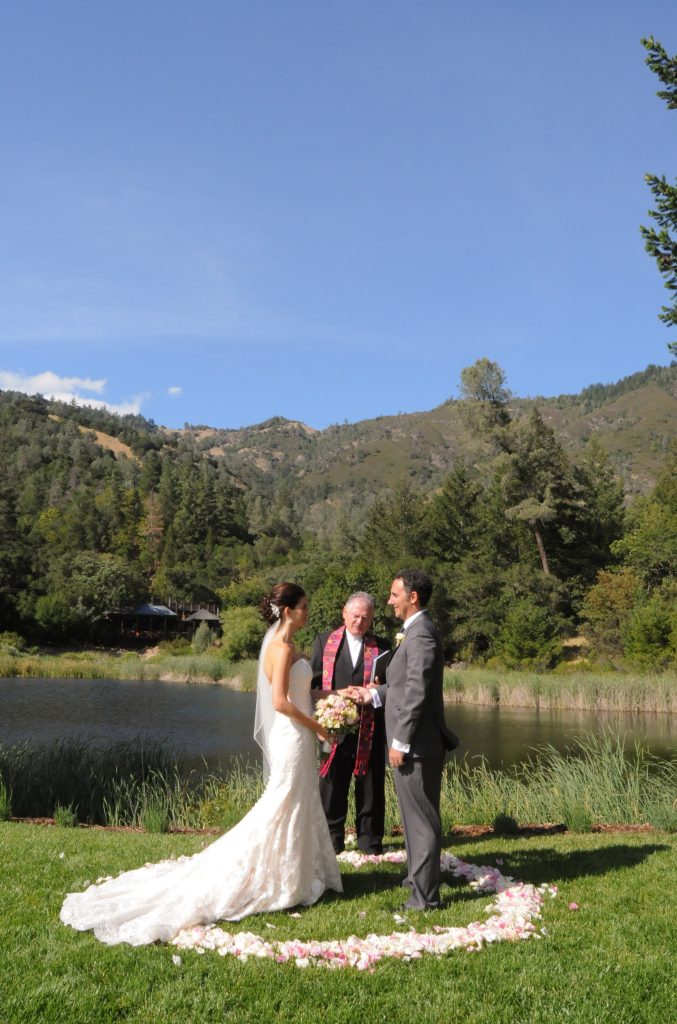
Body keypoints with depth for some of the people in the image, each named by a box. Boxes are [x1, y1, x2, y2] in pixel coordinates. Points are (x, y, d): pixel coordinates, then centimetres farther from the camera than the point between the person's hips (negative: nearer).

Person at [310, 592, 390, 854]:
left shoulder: (380, 647, 5)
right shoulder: (325, 641, 7)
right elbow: (312, 680, 6)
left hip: (369, 729, 0)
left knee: (370, 784, 8)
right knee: (331, 784, 7)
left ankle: (370, 839, 21)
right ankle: (332, 839, 21)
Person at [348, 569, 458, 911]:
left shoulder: (421, 635, -19)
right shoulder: (416, 632, 14)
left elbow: (416, 692, -23)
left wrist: (400, 742, -20)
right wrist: (373, 694, 16)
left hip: (416, 745, -10)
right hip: (415, 744, 10)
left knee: (422, 819, -1)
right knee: (415, 815, 22)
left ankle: (425, 895, 8)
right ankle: (418, 875, 37)